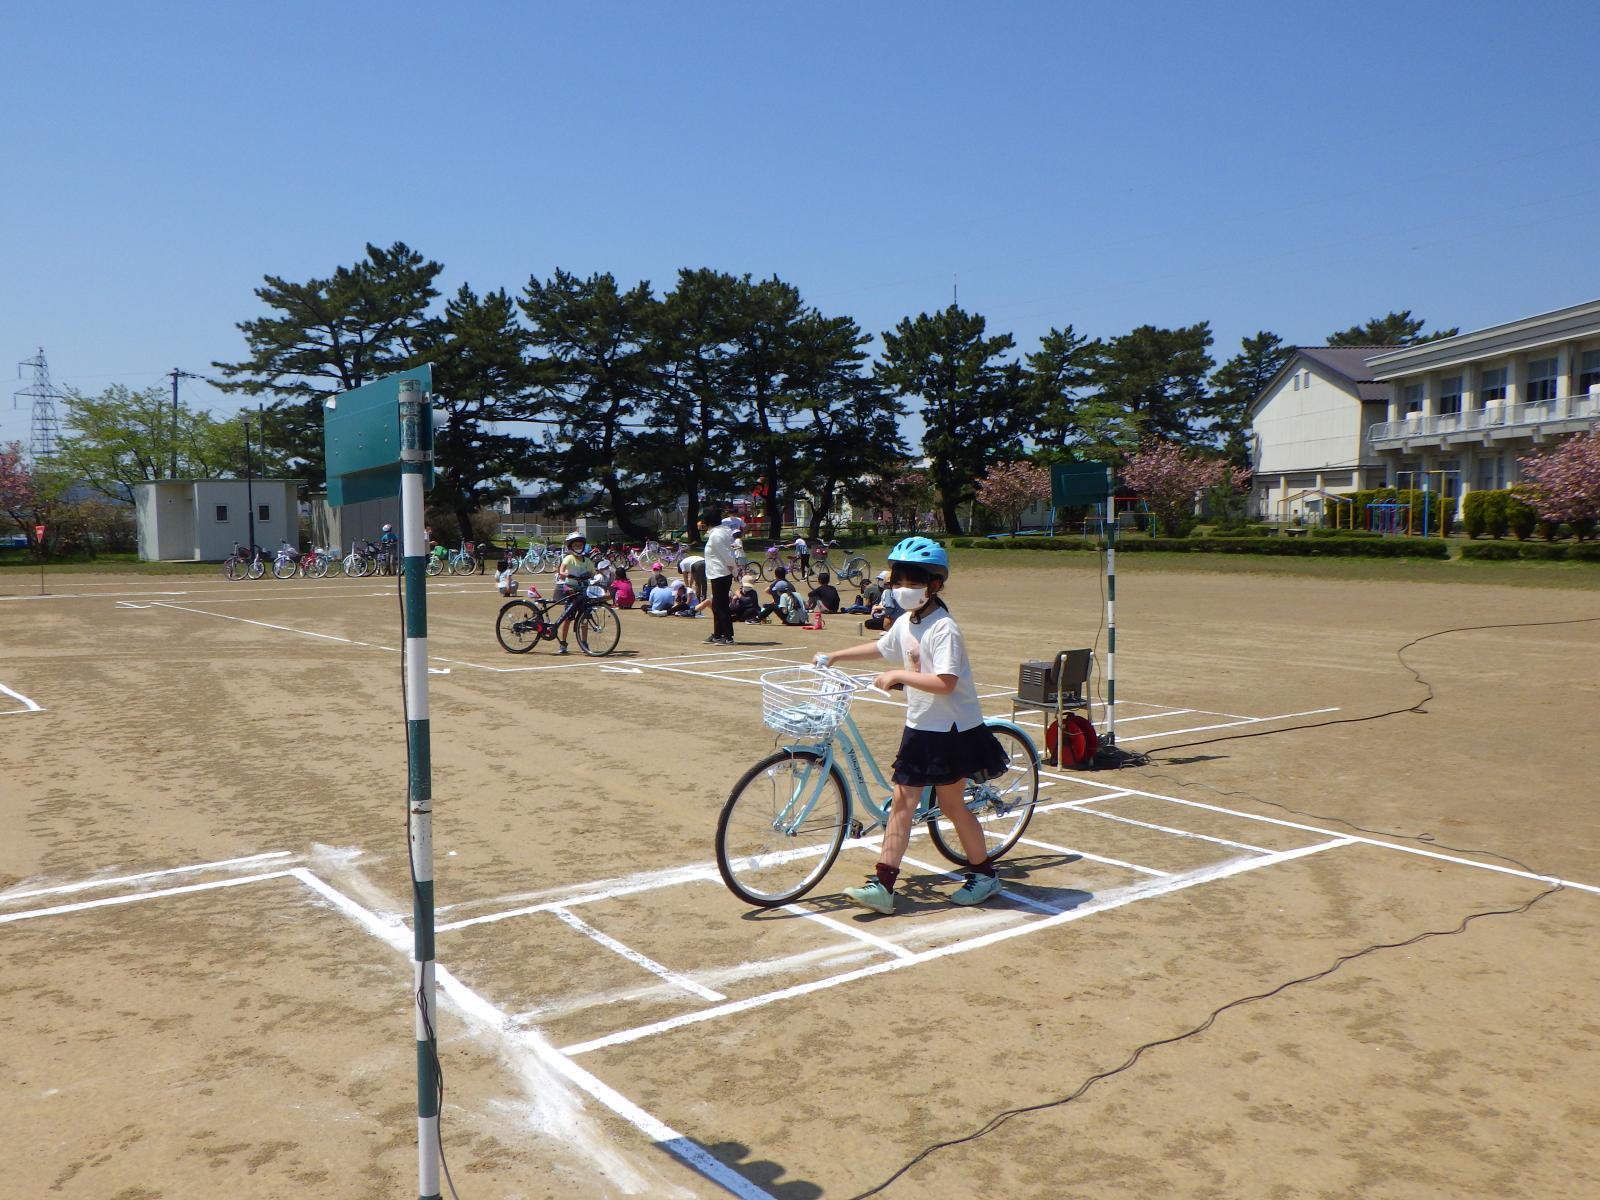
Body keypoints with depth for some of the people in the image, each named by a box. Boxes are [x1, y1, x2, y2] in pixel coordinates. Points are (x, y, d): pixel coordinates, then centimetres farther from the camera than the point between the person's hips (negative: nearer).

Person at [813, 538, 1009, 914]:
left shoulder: (943, 628, -20)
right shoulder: (905, 623, 6)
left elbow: (945, 683, -29)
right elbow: (880, 647, 27)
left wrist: (898, 675, -23)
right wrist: (834, 657, 31)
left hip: (952, 730, -8)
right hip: (919, 727, 8)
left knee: (951, 804, 4)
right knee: (902, 802, 4)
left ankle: (984, 873, 25)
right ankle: (882, 885, 5)